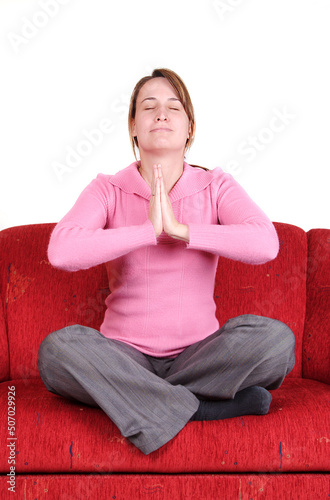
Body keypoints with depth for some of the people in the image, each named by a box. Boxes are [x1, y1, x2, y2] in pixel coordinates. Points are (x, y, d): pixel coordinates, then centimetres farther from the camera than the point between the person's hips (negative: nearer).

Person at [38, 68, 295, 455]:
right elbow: (61, 251, -20)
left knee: (276, 337, -25)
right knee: (57, 348, -30)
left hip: (198, 353, 1)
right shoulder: (108, 189, 1)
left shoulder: (216, 187, 2)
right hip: (125, 355, 0)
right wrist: (150, 230, -19)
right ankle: (196, 406, -22)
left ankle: (140, 399, -15)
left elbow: (265, 244, -18)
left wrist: (182, 230, -19)